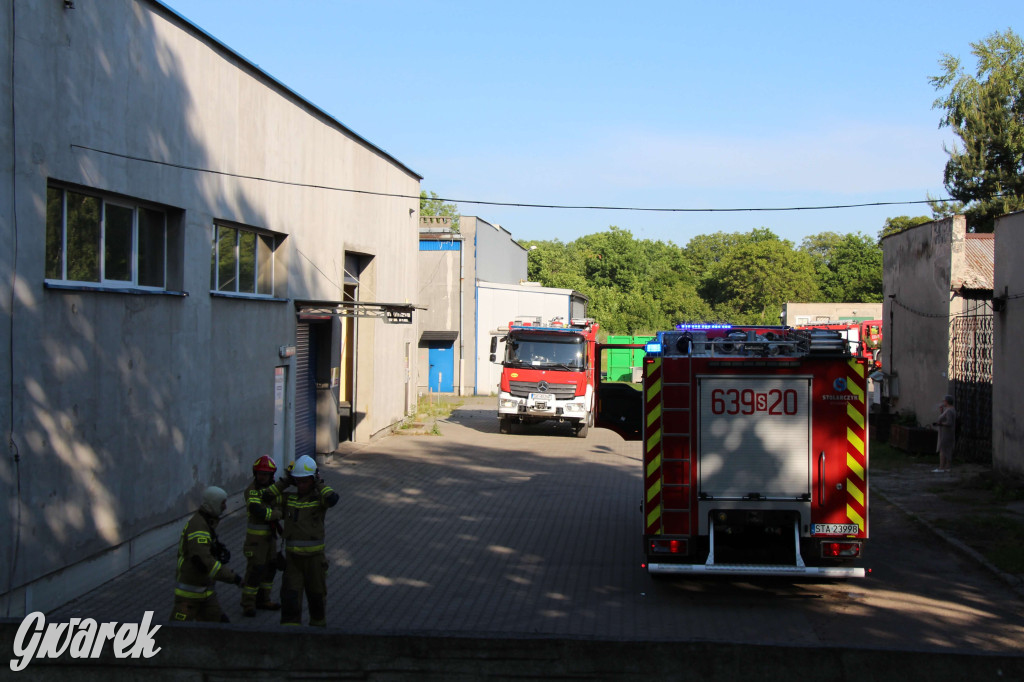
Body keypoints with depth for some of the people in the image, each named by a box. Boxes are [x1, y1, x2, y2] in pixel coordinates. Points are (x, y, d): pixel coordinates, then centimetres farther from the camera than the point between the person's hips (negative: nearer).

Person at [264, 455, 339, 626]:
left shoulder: (319, 498, -5)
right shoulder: (289, 499, 5)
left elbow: (332, 498, -27)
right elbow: (267, 496, -5)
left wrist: (319, 483, -12)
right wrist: (286, 481, -3)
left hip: (314, 556, -2)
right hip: (292, 556, 2)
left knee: (316, 593, 15)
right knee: (290, 596, -6)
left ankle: (318, 625, 36)